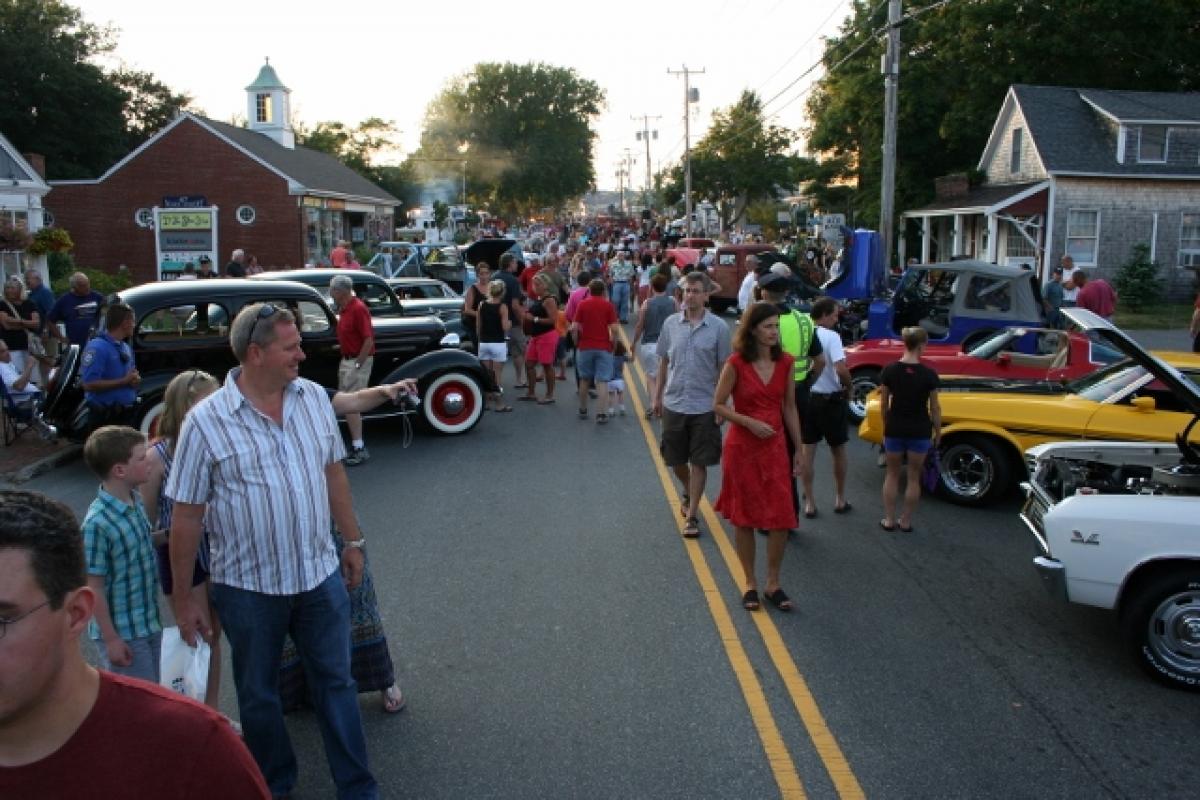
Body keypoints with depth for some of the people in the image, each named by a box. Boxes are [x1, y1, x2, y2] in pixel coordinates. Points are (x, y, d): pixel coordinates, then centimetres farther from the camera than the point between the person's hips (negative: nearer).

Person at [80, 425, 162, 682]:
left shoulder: (136, 500, 0)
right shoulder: (98, 522, -24)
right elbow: (94, 587, -19)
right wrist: (111, 639, -16)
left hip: (150, 623, 8)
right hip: (123, 634, -8)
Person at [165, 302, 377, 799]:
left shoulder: (314, 398, -3)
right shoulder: (206, 422, -15)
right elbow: (186, 516, -10)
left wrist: (352, 540, 12)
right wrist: (182, 599, -6)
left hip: (320, 575, 3)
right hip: (249, 588, -3)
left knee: (336, 681, 14)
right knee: (258, 694, 17)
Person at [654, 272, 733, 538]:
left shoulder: (718, 327, -6)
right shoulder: (671, 323, 1)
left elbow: (723, 368, -2)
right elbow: (663, 362, 9)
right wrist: (657, 397, 10)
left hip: (704, 406, -3)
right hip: (674, 403, 3)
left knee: (699, 463, 3)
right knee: (676, 460, 15)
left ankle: (692, 514, 14)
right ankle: (689, 493, 43)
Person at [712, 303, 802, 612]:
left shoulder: (785, 362, 1)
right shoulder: (736, 364, -10)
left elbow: (790, 407, 8)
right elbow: (718, 405, -5)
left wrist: (799, 449, 8)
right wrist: (750, 422, -17)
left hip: (775, 446, 3)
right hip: (742, 447, -3)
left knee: (782, 518, 0)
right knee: (744, 518, 7)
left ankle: (773, 583, 18)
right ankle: (750, 584, 22)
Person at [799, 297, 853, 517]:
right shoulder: (831, 336, -16)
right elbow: (841, 369, -26)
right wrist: (848, 387, -9)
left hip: (806, 398, 4)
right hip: (831, 399, -4)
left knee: (807, 451, 9)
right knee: (838, 451, 14)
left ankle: (809, 503, 11)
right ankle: (840, 499, 24)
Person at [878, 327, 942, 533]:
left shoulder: (889, 371, -8)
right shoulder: (929, 375, -13)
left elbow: (884, 404, -1)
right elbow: (934, 408, -5)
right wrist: (938, 432, 8)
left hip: (895, 429, 2)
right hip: (920, 431, -1)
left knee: (892, 474, 16)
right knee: (914, 477, 13)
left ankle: (889, 520, 19)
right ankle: (906, 521, 19)